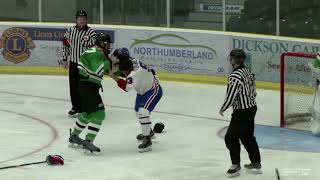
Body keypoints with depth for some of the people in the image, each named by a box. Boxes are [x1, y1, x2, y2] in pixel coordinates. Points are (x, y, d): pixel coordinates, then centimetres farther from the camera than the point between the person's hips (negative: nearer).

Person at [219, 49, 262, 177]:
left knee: (231, 137, 1)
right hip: (252, 108, 9)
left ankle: (236, 166, 5)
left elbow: (231, 96, -22)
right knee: (248, 136, 20)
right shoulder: (248, 72, 5)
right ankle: (256, 164, 25)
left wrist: (222, 109, -5)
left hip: (241, 112, -9)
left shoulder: (235, 76, -24)